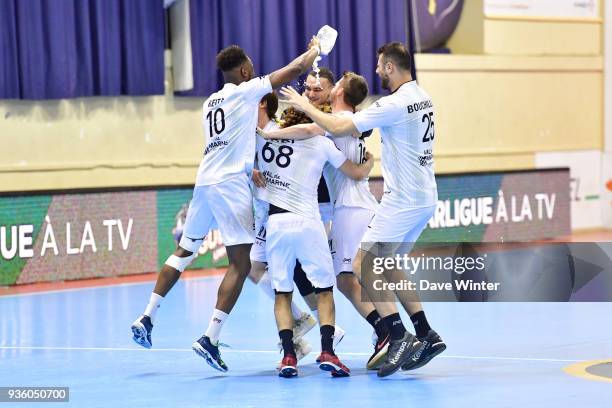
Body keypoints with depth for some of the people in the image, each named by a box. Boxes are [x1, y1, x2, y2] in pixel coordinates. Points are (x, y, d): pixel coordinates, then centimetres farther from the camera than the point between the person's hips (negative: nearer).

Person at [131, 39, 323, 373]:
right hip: (231, 183, -8)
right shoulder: (245, 91, -1)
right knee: (240, 264, -6)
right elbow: (295, 69, 2)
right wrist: (315, 50, 19)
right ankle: (210, 339, -16)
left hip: (204, 182, 8)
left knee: (184, 251, 20)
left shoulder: (211, 102, 20)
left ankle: (147, 318, 18)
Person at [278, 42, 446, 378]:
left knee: (363, 268, -6)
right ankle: (425, 336, 12)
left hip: (403, 199, -9)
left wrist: (304, 106, -1)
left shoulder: (394, 103, -18)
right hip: (425, 197, 9)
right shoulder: (422, 97, 10)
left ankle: (400, 338, -13)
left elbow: (338, 128, -16)